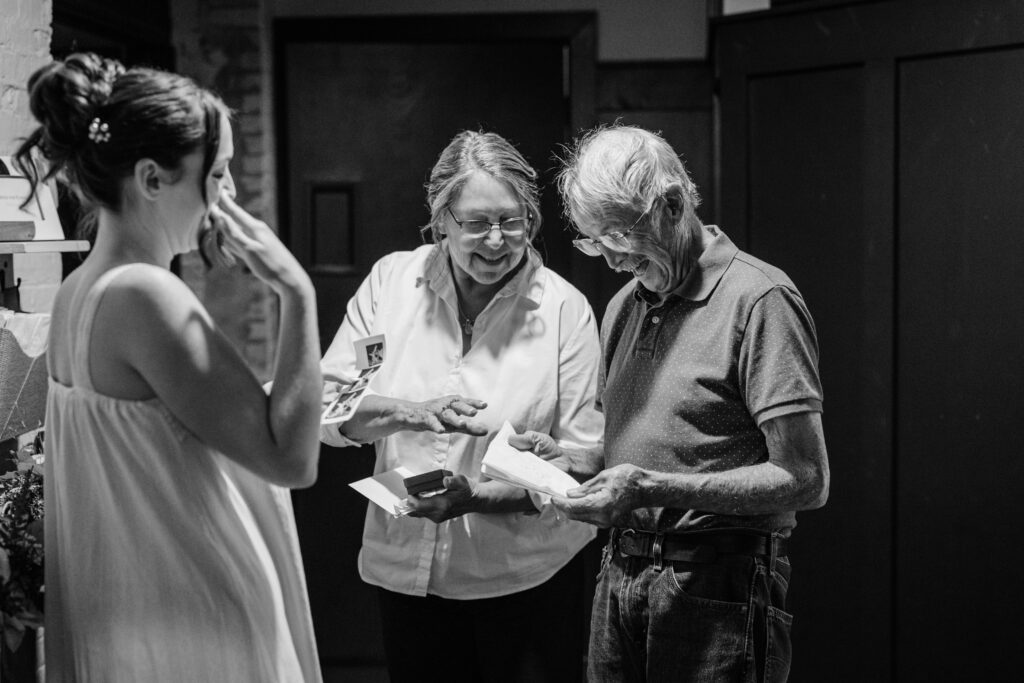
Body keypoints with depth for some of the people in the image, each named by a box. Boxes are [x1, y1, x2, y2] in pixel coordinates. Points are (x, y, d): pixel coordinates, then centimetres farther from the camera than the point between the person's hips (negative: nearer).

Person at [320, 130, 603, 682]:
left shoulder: (565, 309, -8)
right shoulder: (391, 281, -2)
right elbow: (320, 408, -4)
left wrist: (478, 497, -23)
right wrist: (407, 413, -22)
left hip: (527, 576, -2)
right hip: (406, 569, 2)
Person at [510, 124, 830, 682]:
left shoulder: (759, 300, -11)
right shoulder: (623, 306, 13)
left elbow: (804, 481, -16)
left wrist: (654, 489, -21)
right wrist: (569, 462, 1)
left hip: (715, 588, -6)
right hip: (619, 576, 7)